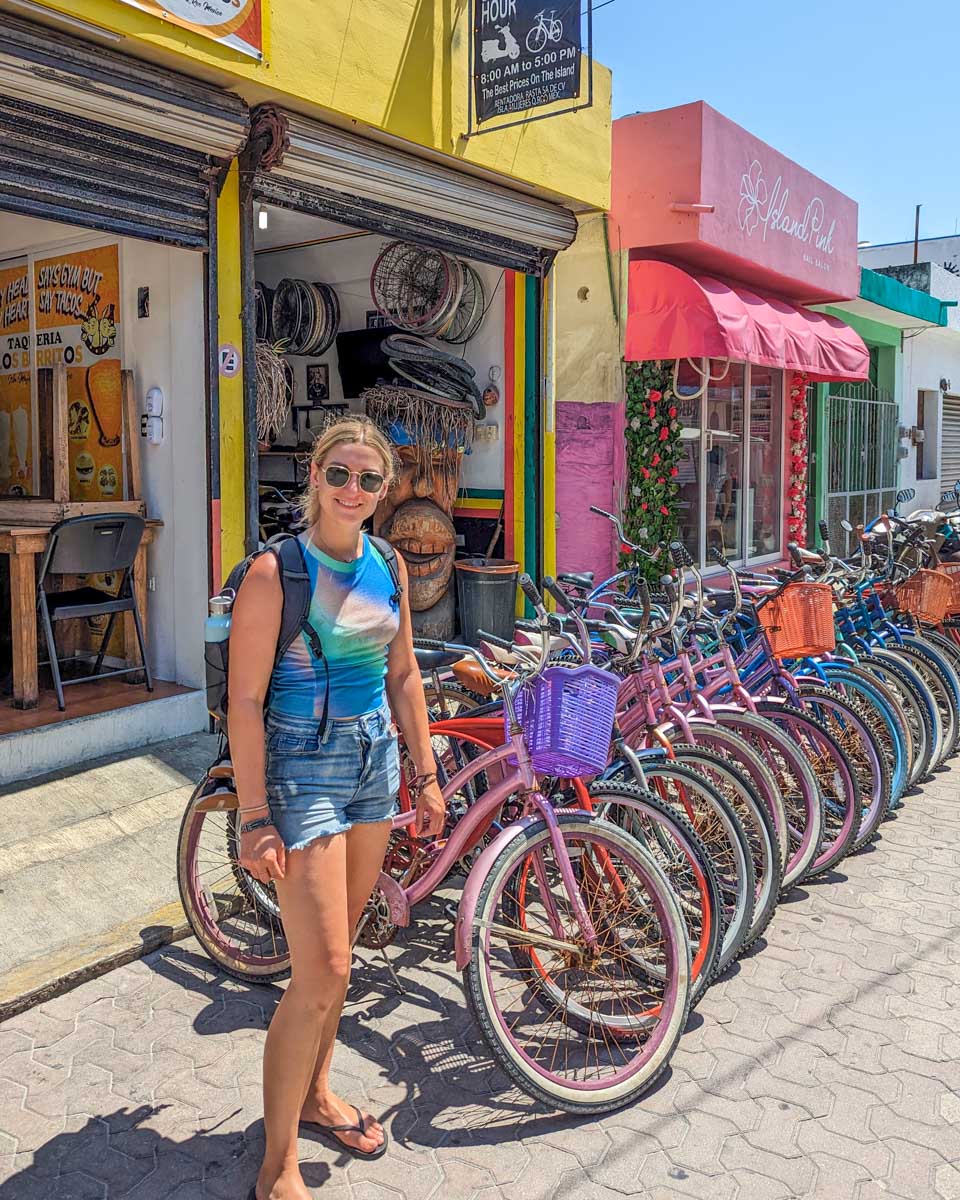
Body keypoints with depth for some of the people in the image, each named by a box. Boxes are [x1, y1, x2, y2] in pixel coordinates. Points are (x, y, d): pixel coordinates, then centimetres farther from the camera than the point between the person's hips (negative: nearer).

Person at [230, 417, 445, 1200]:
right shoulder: (276, 571, -14)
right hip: (301, 767, -6)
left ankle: (316, 1096, 39)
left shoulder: (387, 565, 5)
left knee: (337, 954, 18)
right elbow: (246, 702, -15)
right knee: (322, 973, -7)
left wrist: (425, 775, 12)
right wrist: (255, 819, -17)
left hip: (374, 759, 6)